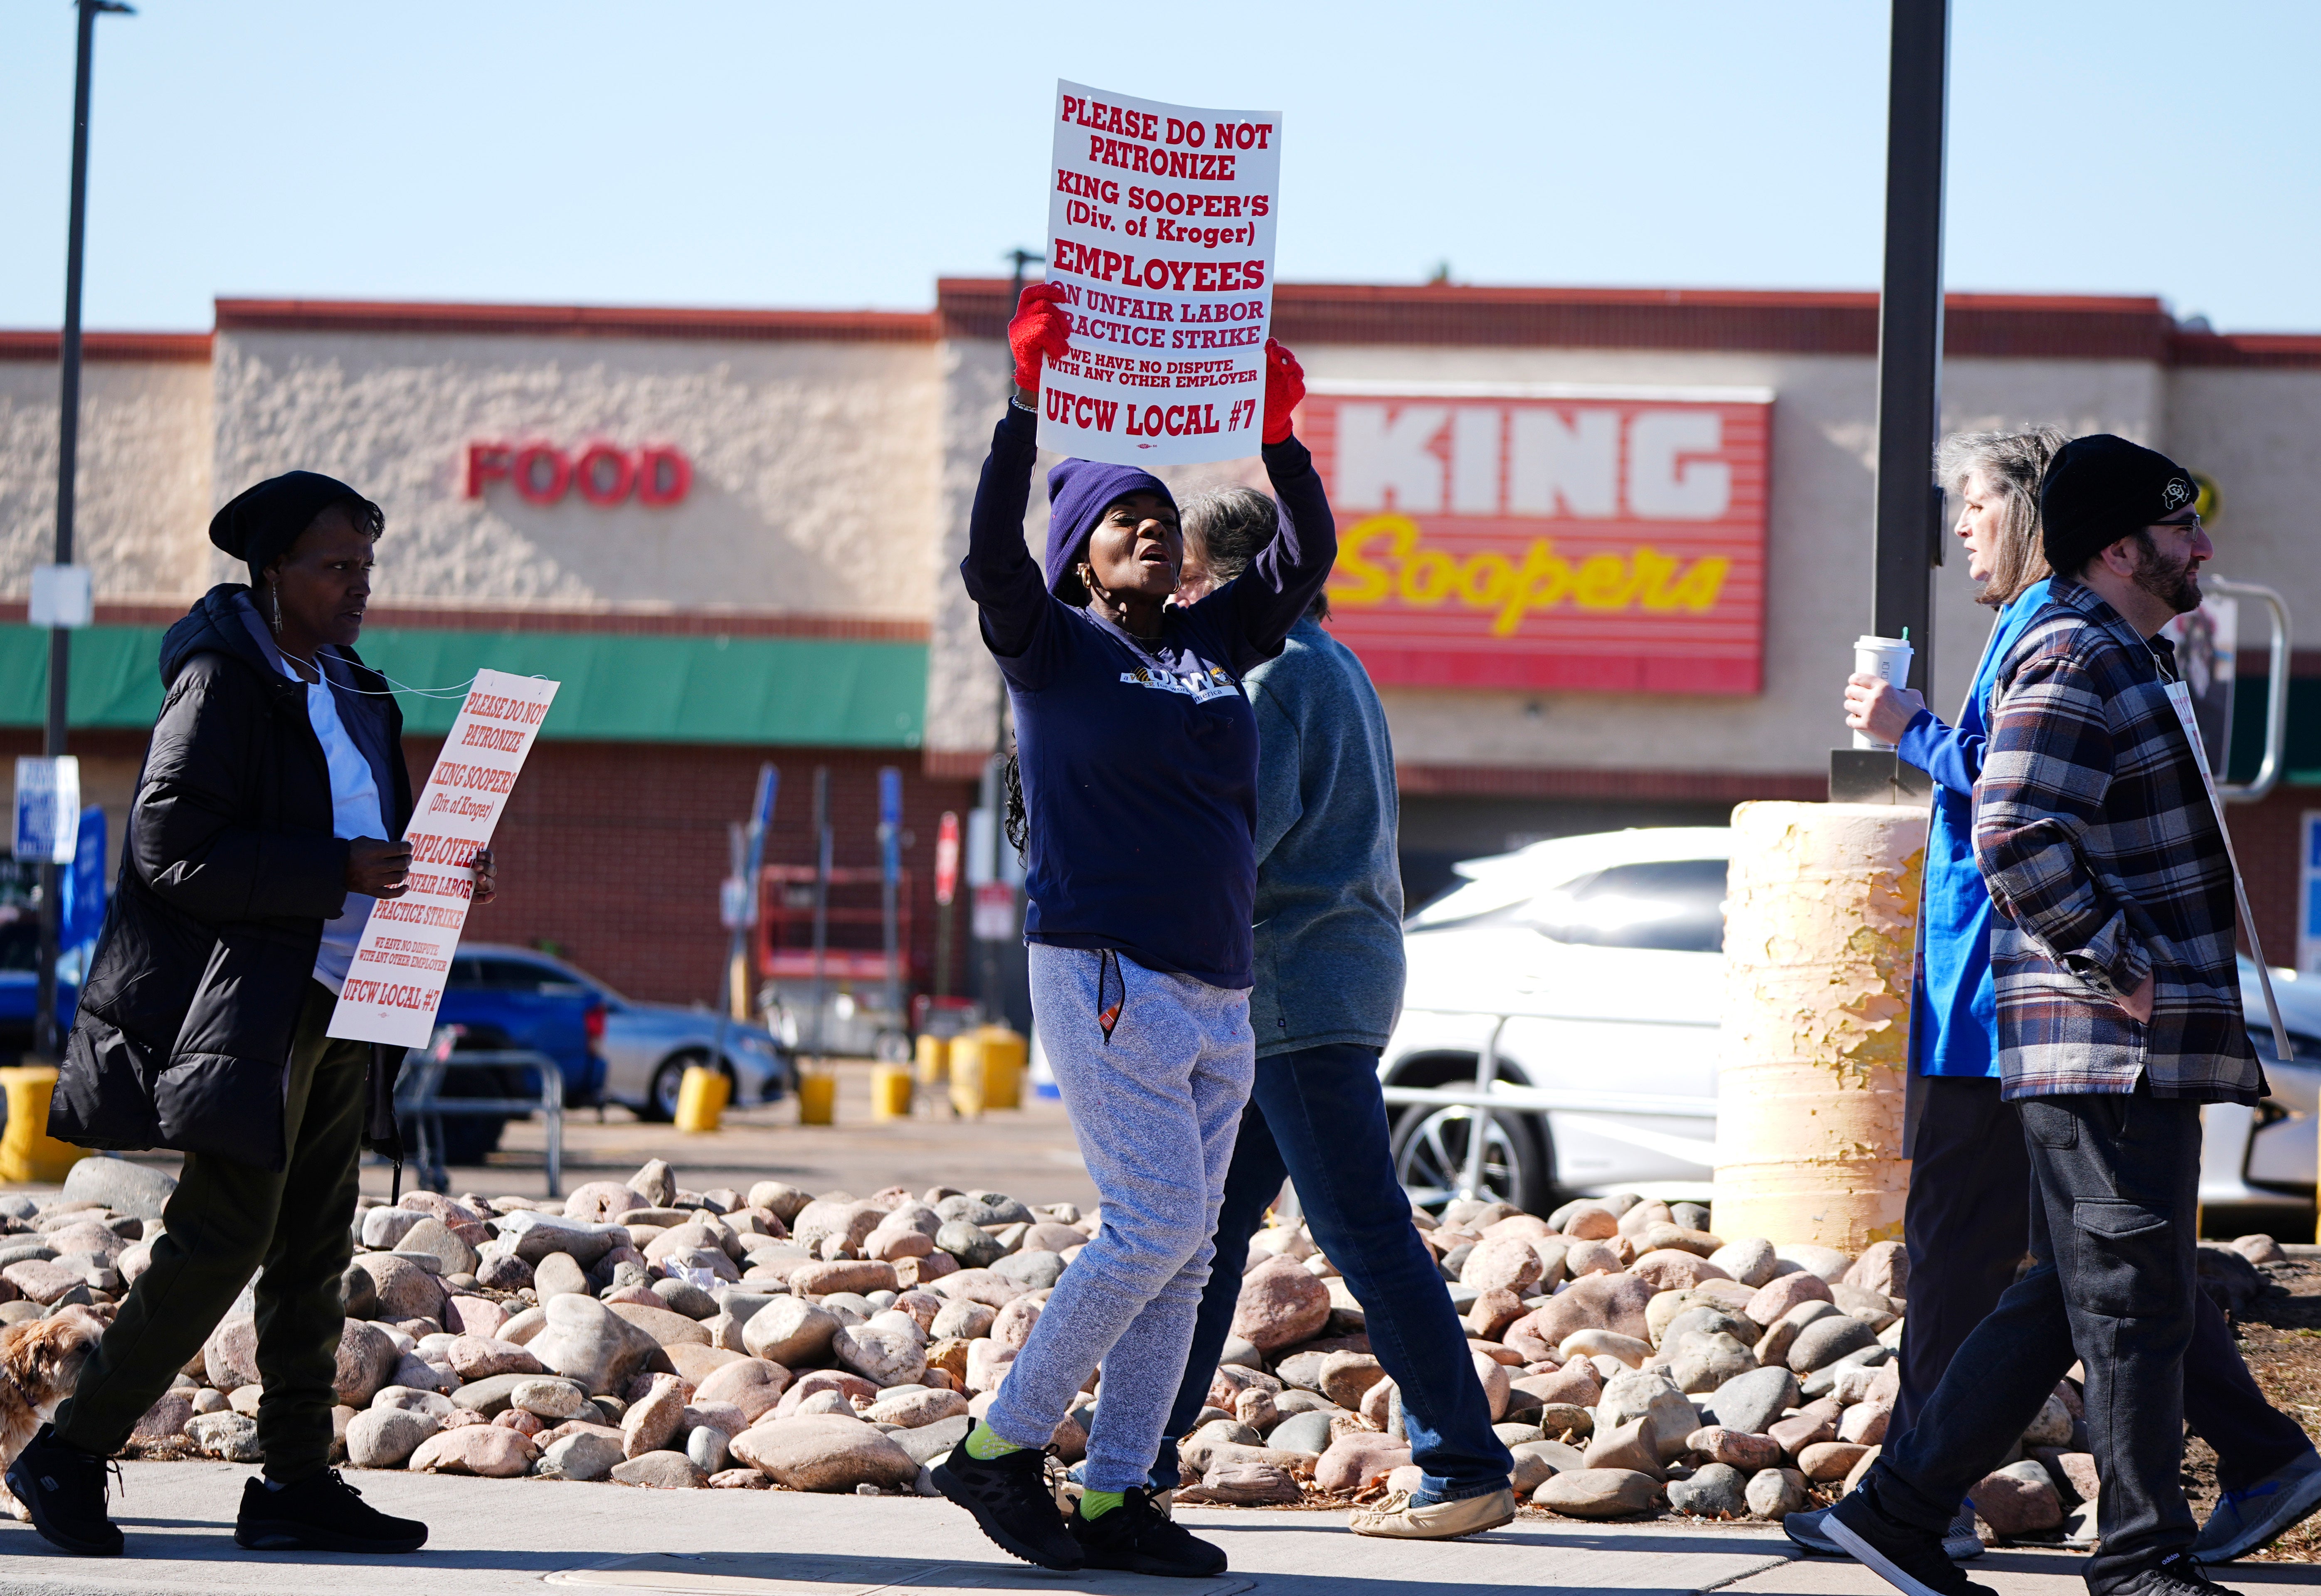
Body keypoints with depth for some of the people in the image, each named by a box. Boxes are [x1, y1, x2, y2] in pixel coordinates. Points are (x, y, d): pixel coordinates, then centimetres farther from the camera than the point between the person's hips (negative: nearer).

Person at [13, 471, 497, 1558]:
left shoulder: (345, 692, 16)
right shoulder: (220, 683, -10)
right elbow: (172, 849, -18)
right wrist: (338, 872, -22)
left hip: (334, 1014, 9)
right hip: (245, 1009, -9)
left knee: (314, 1253, 7)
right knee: (225, 1237, -11)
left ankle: (296, 1483, 11)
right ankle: (67, 1460, -2)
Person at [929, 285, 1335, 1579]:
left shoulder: (1212, 646, 16)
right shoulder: (1053, 647, 0)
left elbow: (1308, 554, 13)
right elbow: (991, 551, -17)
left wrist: (1278, 431, 0)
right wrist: (1030, 406, -23)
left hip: (1221, 996, 7)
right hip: (1105, 975, -7)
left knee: (1182, 1252, 4)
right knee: (1158, 1222, -14)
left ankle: (1116, 1500, 7)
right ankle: (1001, 1449, -3)